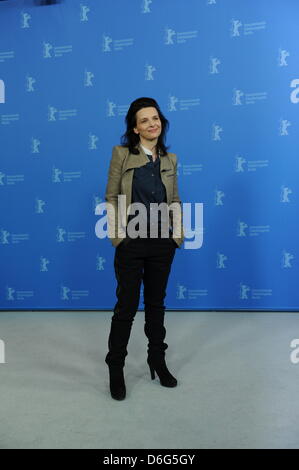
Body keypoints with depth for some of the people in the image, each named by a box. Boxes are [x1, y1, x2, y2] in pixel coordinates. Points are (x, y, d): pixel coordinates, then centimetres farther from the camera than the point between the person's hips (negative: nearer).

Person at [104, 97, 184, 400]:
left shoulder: (170, 159, 9)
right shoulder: (121, 153, -3)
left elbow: (175, 200, 12)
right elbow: (111, 197, -5)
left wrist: (178, 233, 2)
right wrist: (117, 235, -11)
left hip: (163, 243, 4)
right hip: (132, 242, -4)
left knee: (156, 302, 15)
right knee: (127, 304, 3)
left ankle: (157, 360, 32)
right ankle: (116, 368, 21)